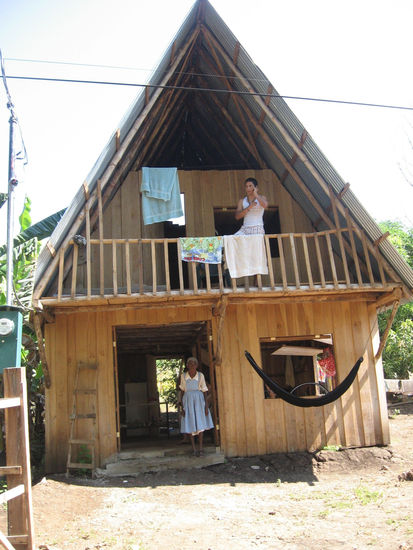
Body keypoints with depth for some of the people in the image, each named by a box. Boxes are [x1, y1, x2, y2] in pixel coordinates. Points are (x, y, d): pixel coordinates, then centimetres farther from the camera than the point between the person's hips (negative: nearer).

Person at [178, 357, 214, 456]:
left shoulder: (200, 375, -1)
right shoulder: (183, 376, 0)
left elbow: (205, 391, 1)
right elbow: (182, 391, 5)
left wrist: (206, 406, -6)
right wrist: (182, 407, 0)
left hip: (199, 400, 0)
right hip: (188, 400, 1)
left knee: (200, 424, -4)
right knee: (190, 425, 0)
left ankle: (201, 448, 1)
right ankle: (194, 449, 5)